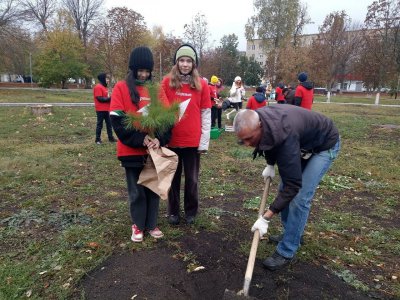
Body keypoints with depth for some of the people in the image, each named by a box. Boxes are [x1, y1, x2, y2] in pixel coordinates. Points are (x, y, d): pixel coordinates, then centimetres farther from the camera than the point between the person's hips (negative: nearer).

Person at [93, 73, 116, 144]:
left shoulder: (104, 86, 16)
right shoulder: (98, 87, -14)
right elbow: (100, 98, -21)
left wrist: (110, 98, 5)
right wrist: (109, 99, -16)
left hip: (106, 109, 9)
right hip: (100, 110, -9)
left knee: (109, 123, 12)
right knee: (100, 124, -1)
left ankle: (111, 138, 19)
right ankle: (97, 139, 7)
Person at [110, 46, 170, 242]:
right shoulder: (121, 88, -2)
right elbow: (117, 119, -9)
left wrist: (160, 139, -14)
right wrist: (139, 139, -18)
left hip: (154, 149, 3)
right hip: (132, 150, -2)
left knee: (154, 188, 11)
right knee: (137, 191, 8)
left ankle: (152, 224, 28)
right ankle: (138, 225, 27)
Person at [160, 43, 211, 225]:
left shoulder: (201, 84, 1)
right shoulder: (167, 82, 0)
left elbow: (206, 114, 0)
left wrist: (204, 141, -4)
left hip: (193, 141, 0)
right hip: (171, 139, 0)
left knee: (192, 179, 11)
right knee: (173, 177, 13)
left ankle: (191, 212, 30)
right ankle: (173, 212, 30)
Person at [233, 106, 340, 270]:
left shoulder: (285, 135, -44)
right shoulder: (259, 119, -20)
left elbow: (293, 184, -40)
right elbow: (270, 142, 6)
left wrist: (266, 218, -37)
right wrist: (270, 164, -3)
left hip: (325, 144, -8)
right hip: (303, 143, 8)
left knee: (300, 197, -15)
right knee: (284, 188, 7)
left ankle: (286, 252, -3)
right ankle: (291, 233, 25)